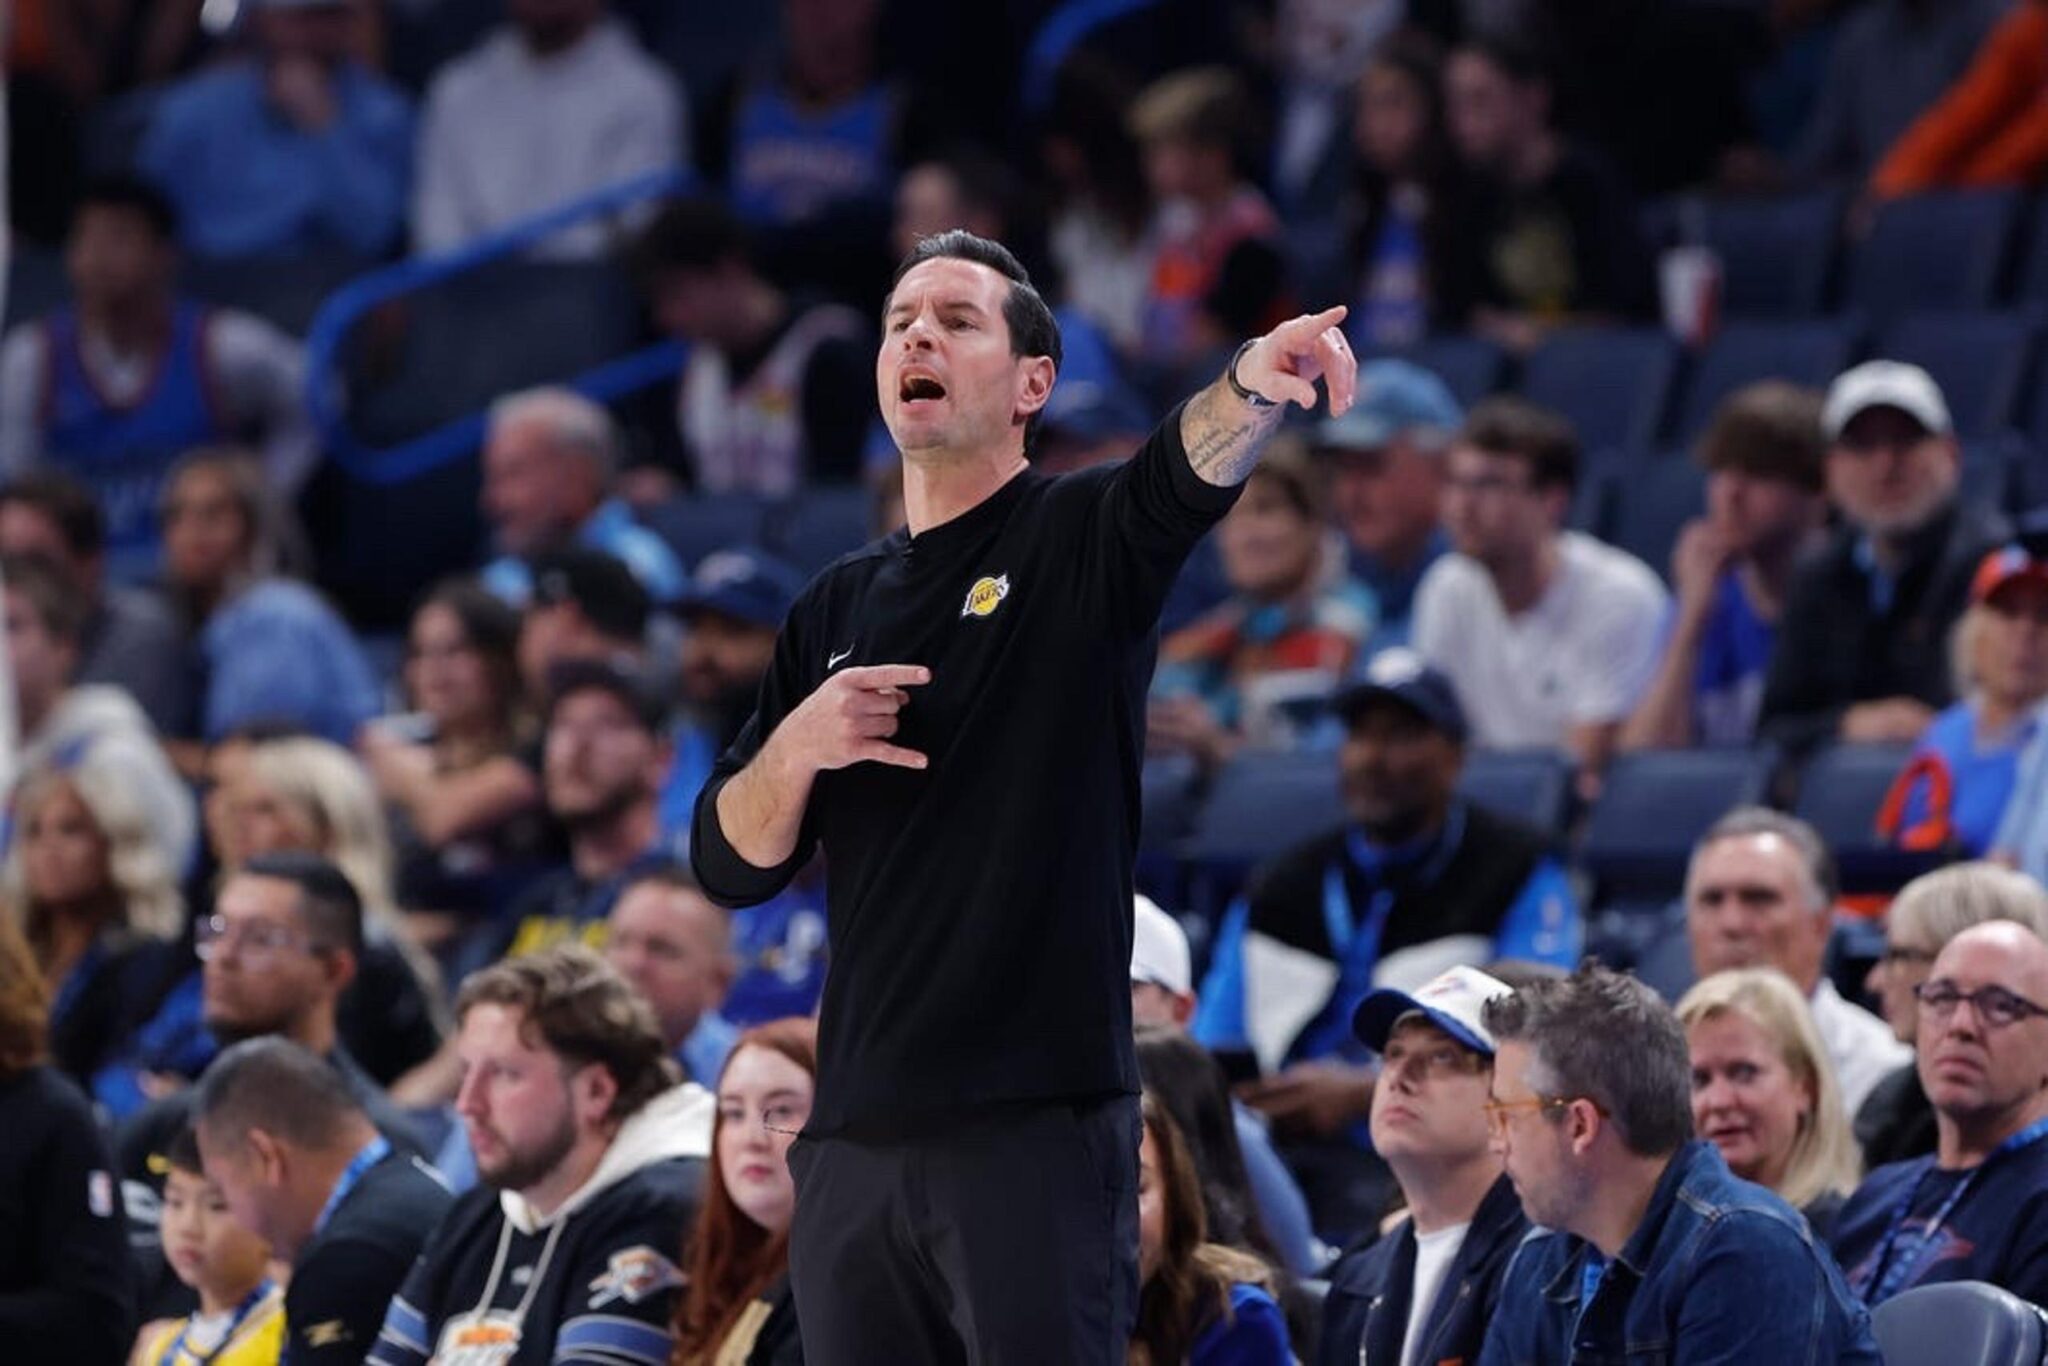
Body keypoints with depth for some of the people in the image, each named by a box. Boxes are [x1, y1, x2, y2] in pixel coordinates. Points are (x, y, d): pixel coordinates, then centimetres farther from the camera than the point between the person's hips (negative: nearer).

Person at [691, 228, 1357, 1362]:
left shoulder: (1083, 539, 1)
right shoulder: (833, 611, 16)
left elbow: (1189, 474, -22)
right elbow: (728, 865, 14)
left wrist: (1253, 383, -44)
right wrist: (796, 746, -7)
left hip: (1039, 1127, -5)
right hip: (854, 1134, 5)